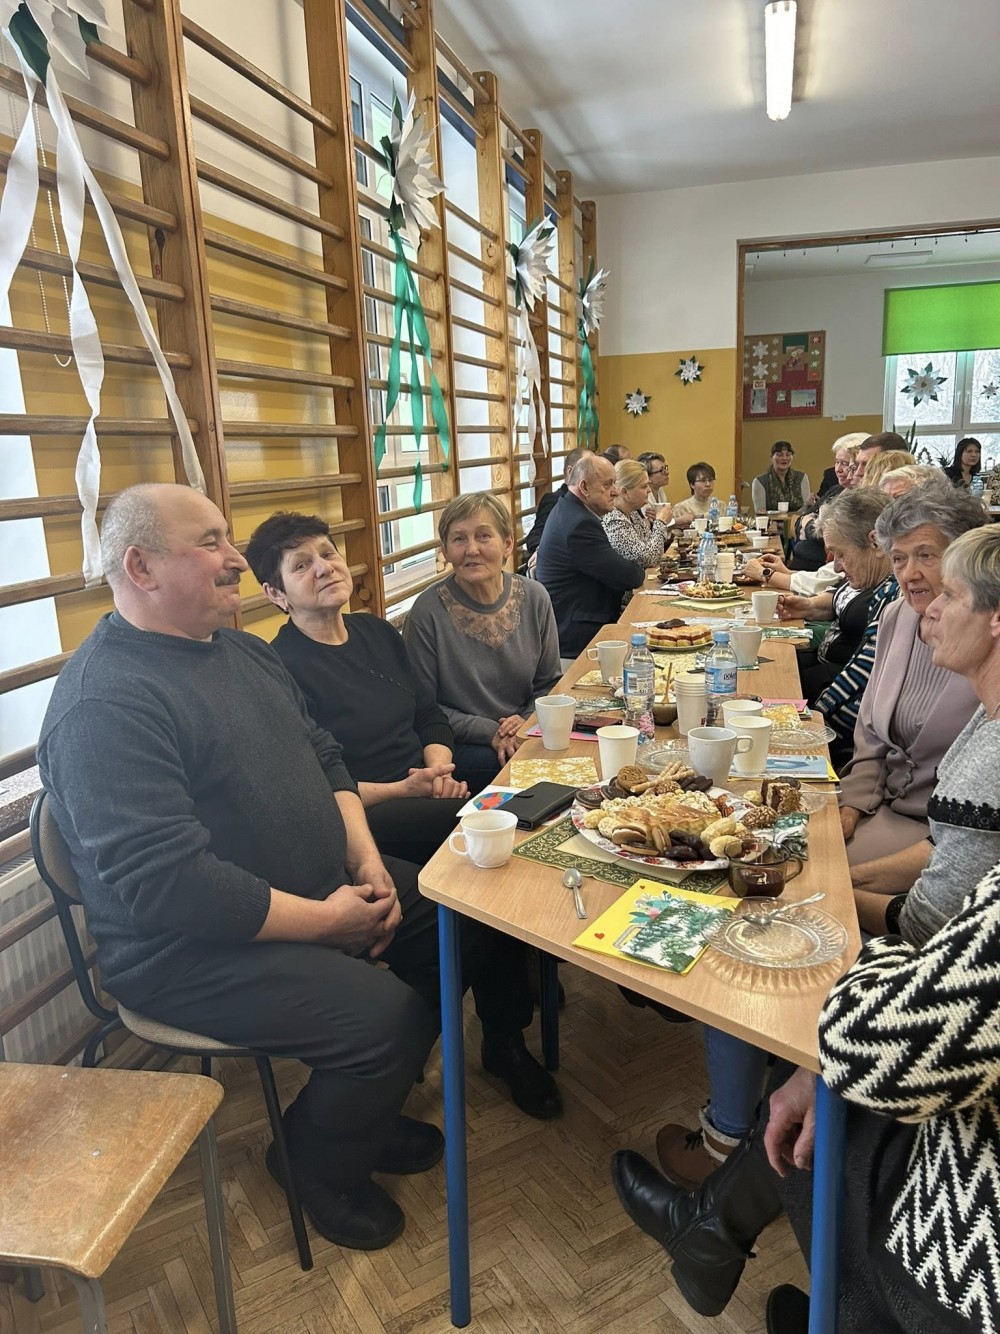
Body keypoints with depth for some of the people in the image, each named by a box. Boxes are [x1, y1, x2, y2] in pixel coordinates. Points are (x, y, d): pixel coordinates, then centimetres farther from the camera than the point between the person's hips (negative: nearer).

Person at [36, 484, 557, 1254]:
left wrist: (368, 862, -4)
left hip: (321, 887, 9)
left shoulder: (243, 652, 7)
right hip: (192, 949, -9)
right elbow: (168, 885, -29)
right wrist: (328, 919, -22)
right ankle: (318, 1163, 13)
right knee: (387, 1017, -22)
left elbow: (325, 760, 12)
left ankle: (364, 1108, 26)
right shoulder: (106, 705, -24)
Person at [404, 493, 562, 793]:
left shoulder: (534, 598, 2)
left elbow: (549, 683, 11)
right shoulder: (428, 612, -11)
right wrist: (489, 732, -16)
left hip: (526, 737, 4)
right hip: (460, 748, -4)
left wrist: (527, 721, -9)